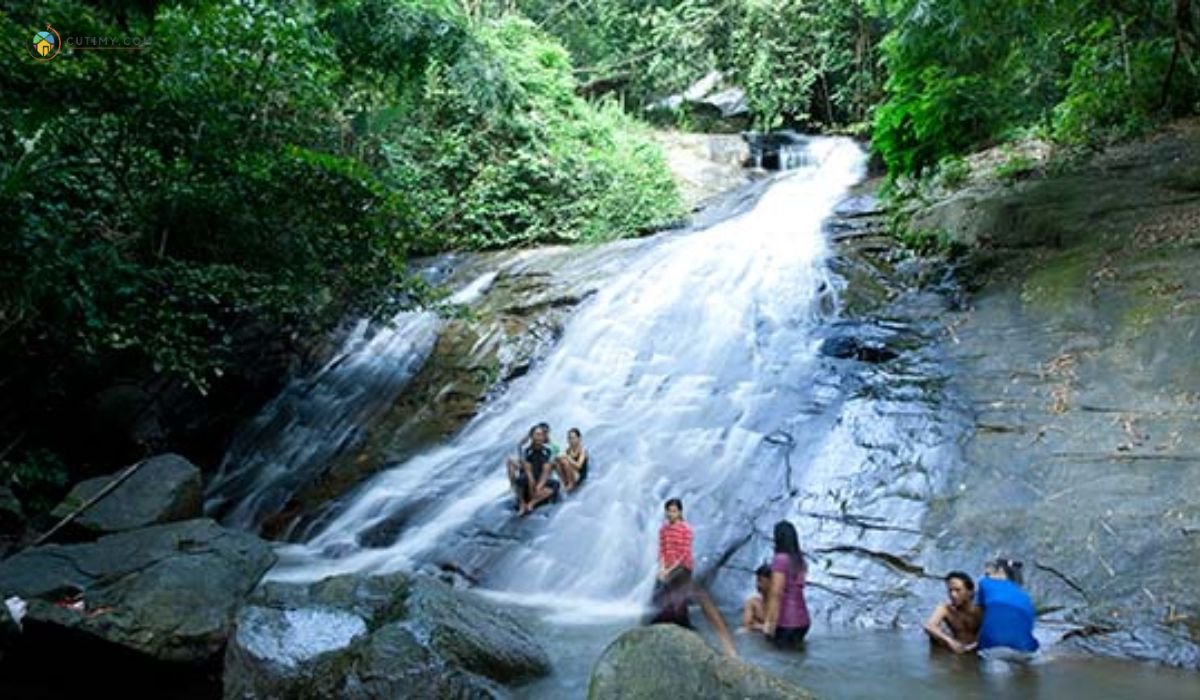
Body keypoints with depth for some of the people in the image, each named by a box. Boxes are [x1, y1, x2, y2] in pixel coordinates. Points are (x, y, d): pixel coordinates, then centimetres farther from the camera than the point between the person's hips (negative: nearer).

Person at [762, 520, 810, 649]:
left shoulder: (781, 559, -13)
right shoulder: (799, 560, 9)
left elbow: (776, 593, -18)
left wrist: (769, 621, -16)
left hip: (786, 622, -8)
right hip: (802, 620, 8)